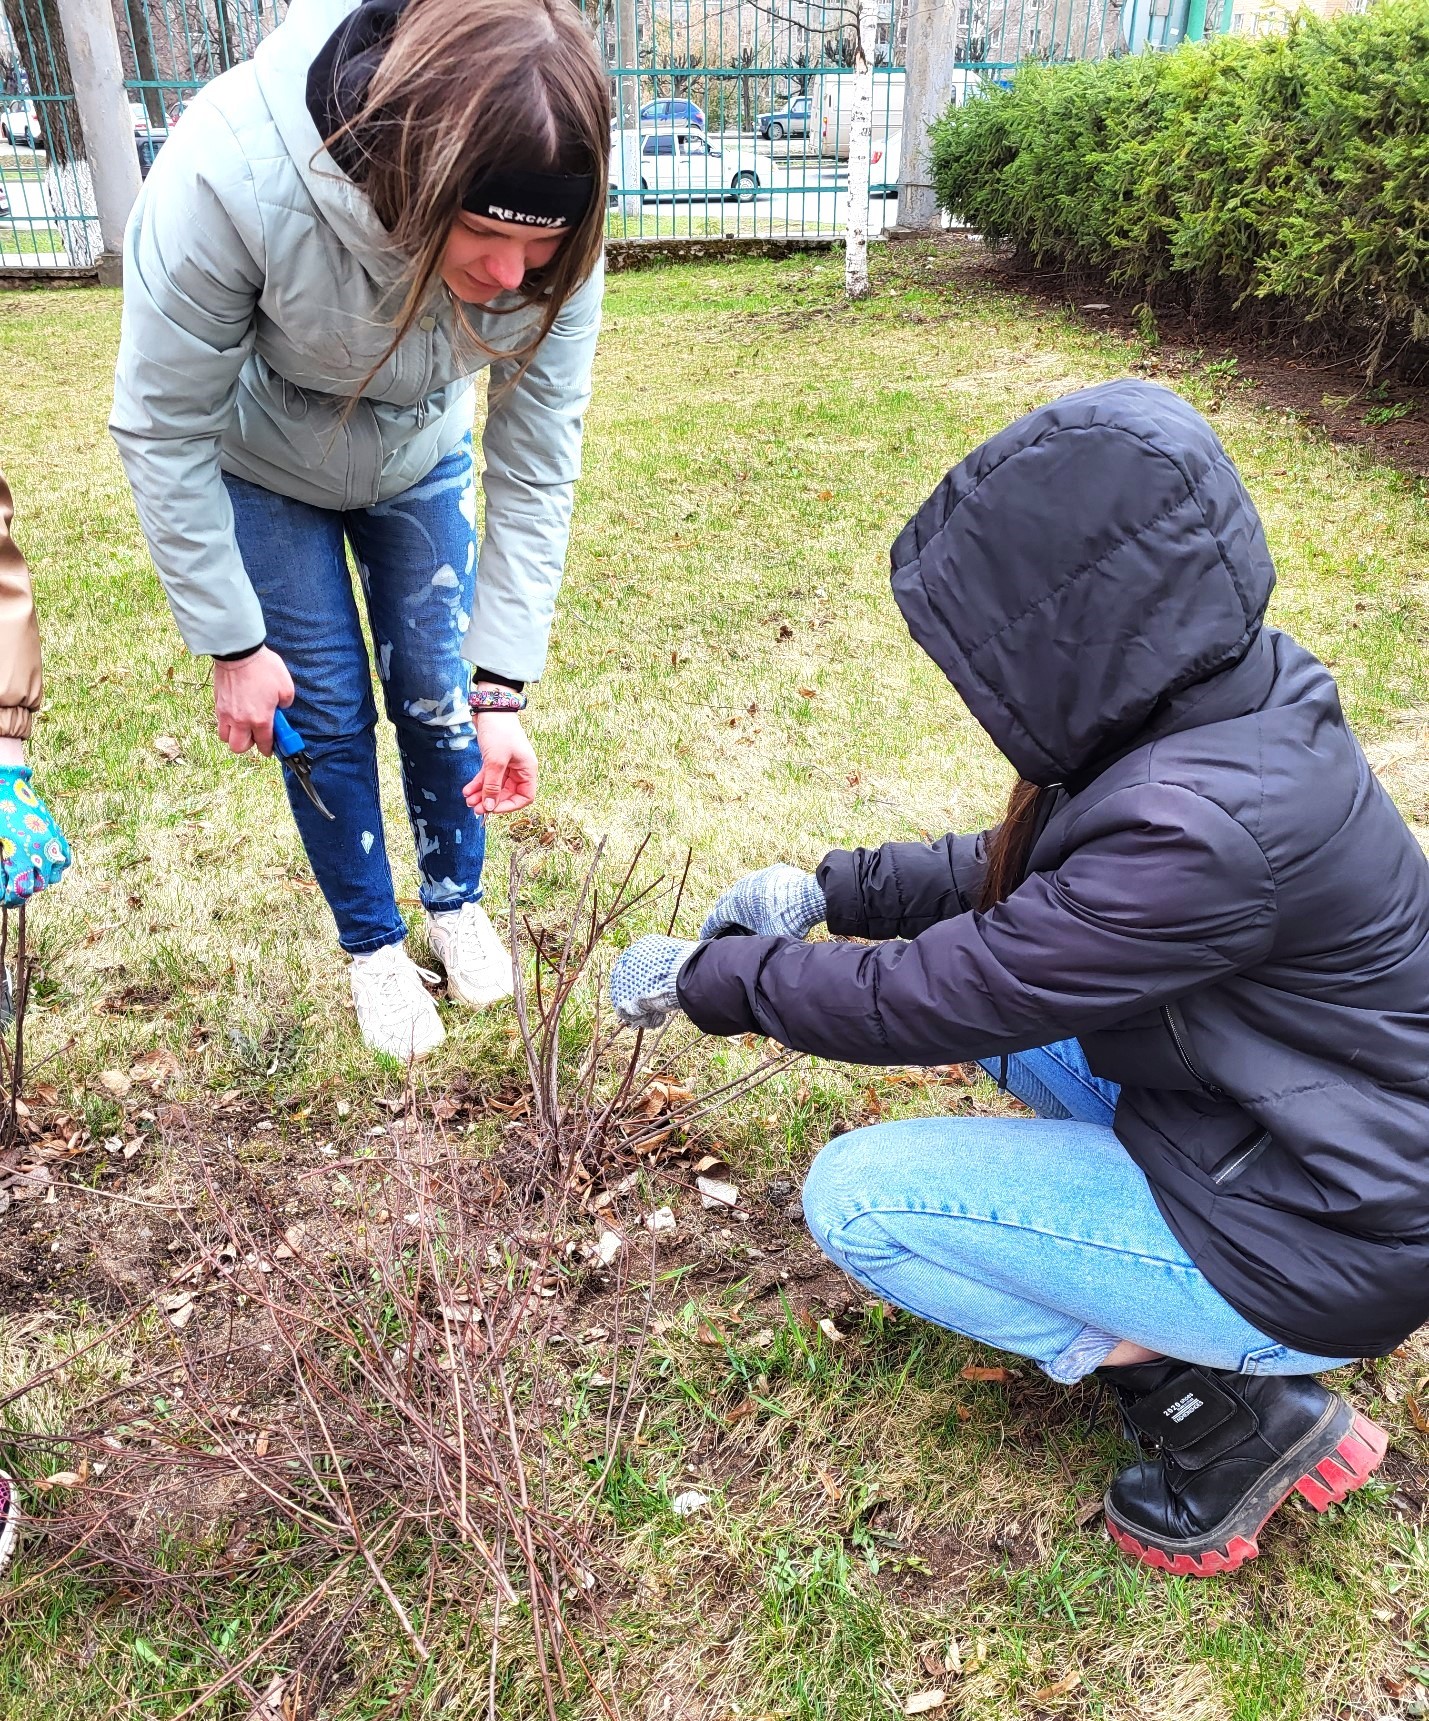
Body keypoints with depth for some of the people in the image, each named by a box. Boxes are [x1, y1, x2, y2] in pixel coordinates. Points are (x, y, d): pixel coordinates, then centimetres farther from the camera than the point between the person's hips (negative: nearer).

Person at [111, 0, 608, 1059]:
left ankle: (457, 900, 32)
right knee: (328, 712, 0)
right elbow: (164, 429, -26)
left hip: (423, 462, 2)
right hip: (261, 467, -2)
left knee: (437, 694, 5)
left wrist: (502, 686, -23)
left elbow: (536, 467, -22)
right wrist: (233, 643, -20)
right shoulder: (230, 171, -40)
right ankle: (372, 943, 23)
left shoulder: (545, 241, -32)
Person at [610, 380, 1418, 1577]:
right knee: (993, 976, 12)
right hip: (1254, 1116, 9)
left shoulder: (1203, 829, -34)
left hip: (1313, 1246, -9)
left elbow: (930, 1000, -25)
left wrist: (704, 979, -10)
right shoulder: (1233, 698, -6)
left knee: (856, 1198, -9)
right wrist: (828, 888, 1)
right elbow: (1021, 870, 7)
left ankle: (1228, 1400, 2)